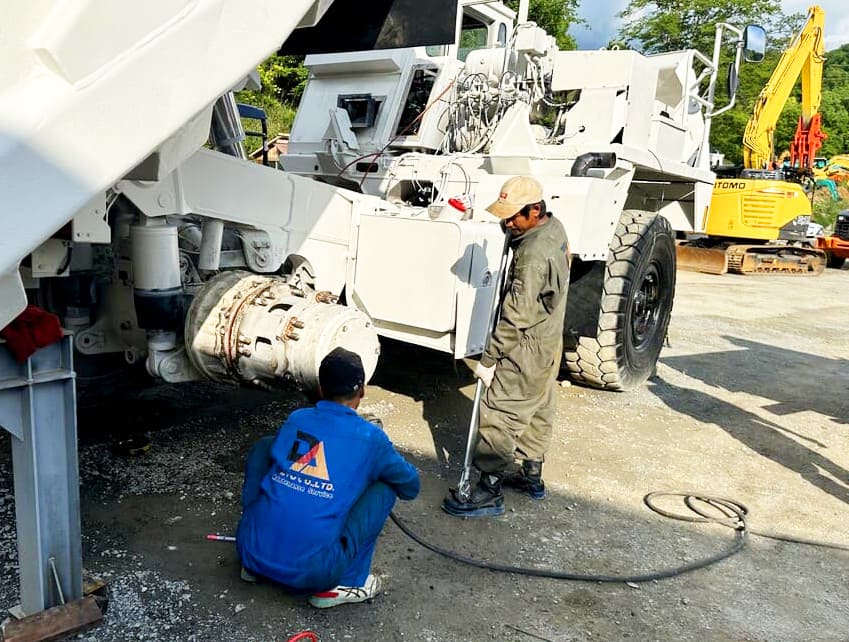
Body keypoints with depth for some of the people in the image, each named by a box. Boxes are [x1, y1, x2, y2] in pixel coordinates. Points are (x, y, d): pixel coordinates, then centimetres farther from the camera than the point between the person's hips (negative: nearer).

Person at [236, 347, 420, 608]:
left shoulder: (295, 419, 9)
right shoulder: (371, 438, -1)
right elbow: (411, 486, 16)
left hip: (250, 551, 4)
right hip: (309, 572, -4)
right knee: (384, 488, 10)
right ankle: (347, 583, 9)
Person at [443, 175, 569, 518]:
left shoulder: (532, 254, -28)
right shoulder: (555, 228, 2)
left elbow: (516, 315, -25)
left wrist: (488, 359, -17)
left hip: (526, 350, -10)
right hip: (549, 344, 10)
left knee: (498, 415, -3)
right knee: (536, 410, 21)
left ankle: (489, 492, 5)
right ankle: (531, 475, 36)